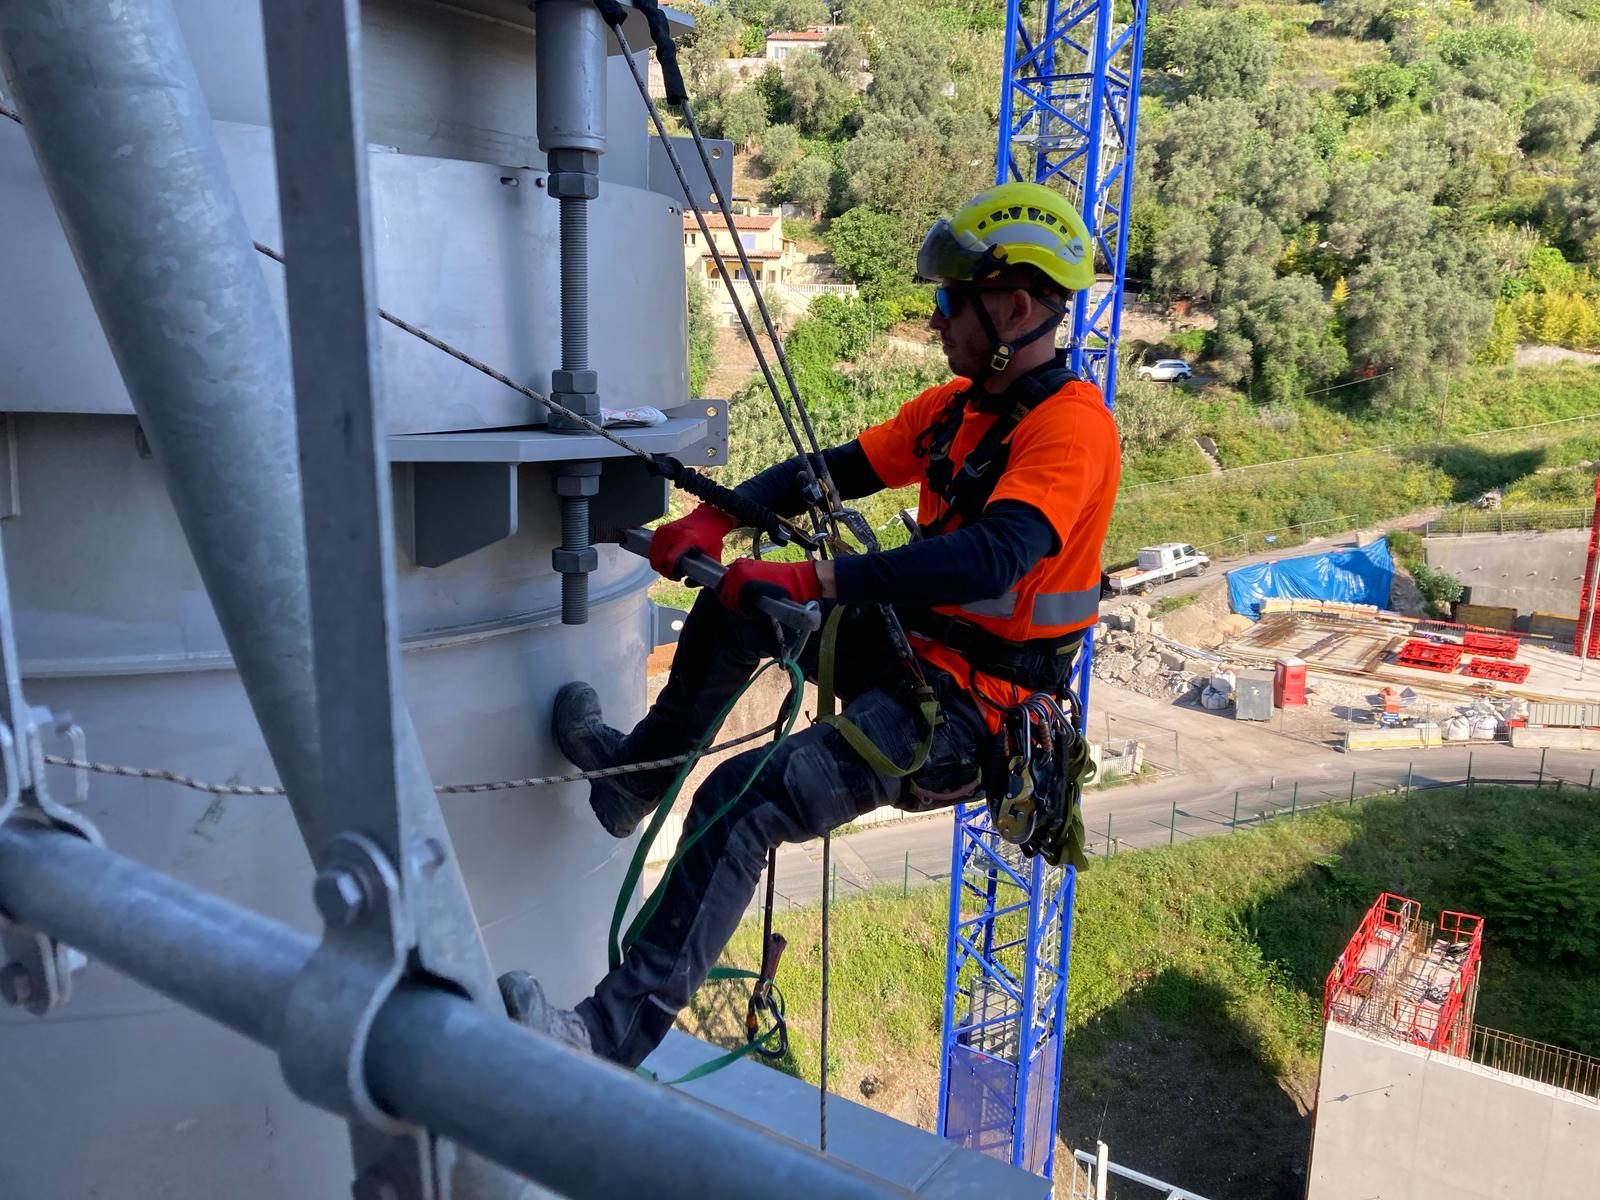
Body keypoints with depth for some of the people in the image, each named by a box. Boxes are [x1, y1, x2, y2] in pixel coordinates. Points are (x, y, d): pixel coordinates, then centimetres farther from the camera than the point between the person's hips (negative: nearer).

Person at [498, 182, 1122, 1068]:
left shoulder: (1071, 426, -19)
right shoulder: (955, 406, 9)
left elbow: (992, 559, -36)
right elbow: (838, 470, 9)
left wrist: (810, 580, -39)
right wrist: (714, 518, -6)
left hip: (968, 702, -9)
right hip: (911, 646, 9)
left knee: (743, 802, -23)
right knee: (738, 606, 12)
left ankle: (615, 1034, -16)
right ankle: (631, 776, 28)